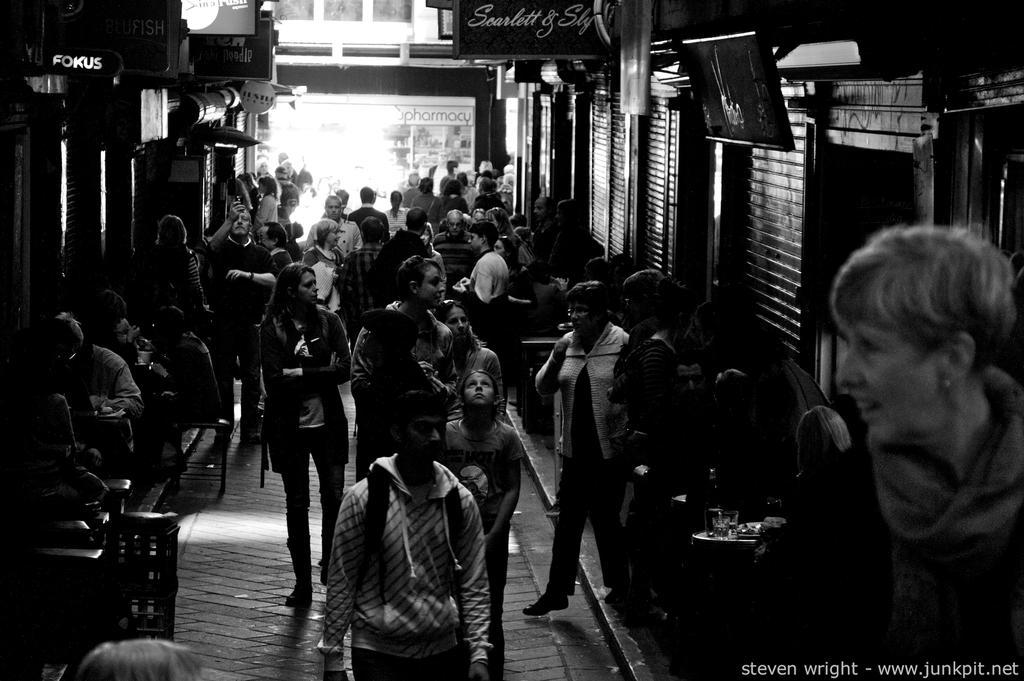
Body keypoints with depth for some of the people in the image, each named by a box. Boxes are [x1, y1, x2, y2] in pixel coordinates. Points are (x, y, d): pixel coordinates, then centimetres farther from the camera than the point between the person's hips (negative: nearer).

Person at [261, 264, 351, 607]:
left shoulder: (329, 321, 1)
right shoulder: (272, 328, -5)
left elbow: (344, 369, -9)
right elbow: (275, 380, -13)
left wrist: (298, 374, -14)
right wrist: (319, 376, -15)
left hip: (328, 423, 1)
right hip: (289, 425, -1)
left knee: (335, 498, -1)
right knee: (296, 503, 6)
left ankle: (330, 566, 21)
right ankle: (302, 583, 14)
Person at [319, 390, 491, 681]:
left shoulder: (461, 501, 0)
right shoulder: (362, 499, -9)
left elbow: (474, 585, 3)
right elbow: (340, 583, -6)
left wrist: (478, 654, -4)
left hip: (443, 650, 3)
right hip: (377, 654, -3)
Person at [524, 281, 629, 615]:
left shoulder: (622, 344, -10)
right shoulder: (567, 343, 7)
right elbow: (543, 388, 7)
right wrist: (555, 360, -11)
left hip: (609, 450, -5)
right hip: (576, 449, 5)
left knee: (606, 519, 5)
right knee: (568, 520, 8)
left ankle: (618, 585, 22)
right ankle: (557, 591, 13)